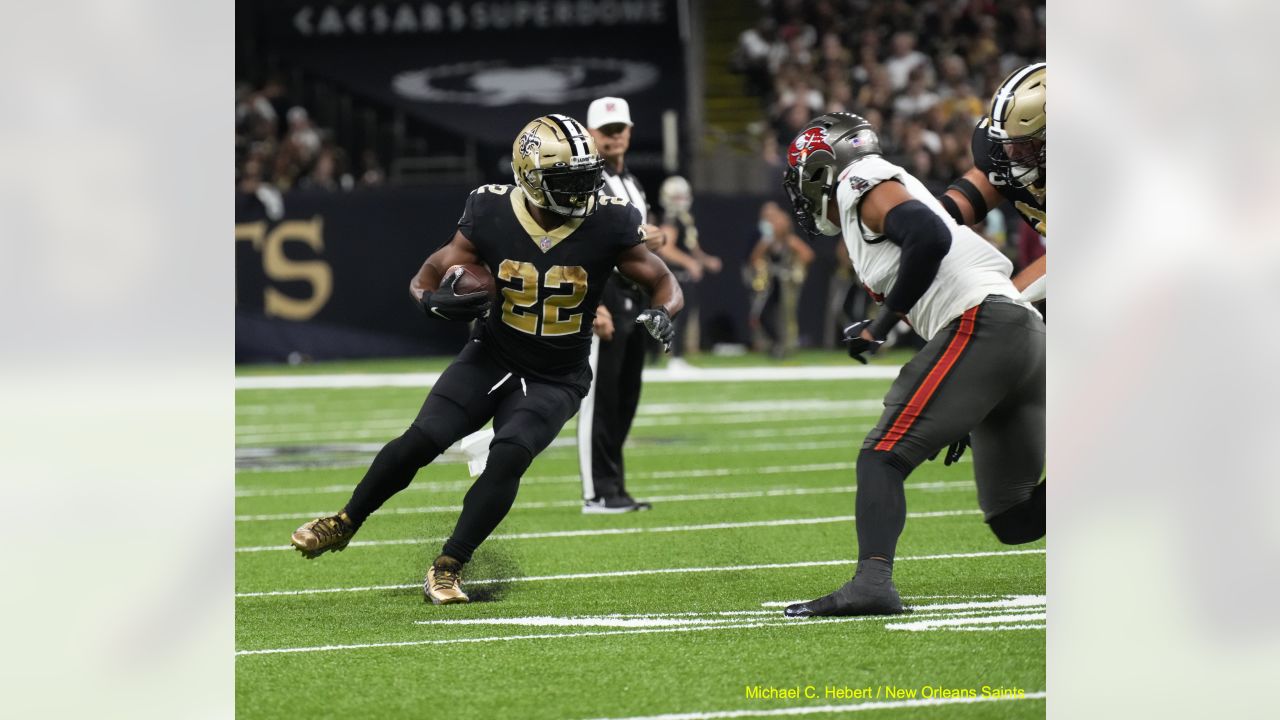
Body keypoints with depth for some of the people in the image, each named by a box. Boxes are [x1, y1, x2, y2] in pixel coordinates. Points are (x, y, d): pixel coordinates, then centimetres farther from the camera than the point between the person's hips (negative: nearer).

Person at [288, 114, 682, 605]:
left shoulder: (607, 225, -16)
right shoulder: (491, 216, -13)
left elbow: (663, 283, -5)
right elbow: (427, 278, -5)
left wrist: (662, 314, -28)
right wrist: (436, 301, -29)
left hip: (555, 379, -1)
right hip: (492, 357, 1)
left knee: (509, 457, -23)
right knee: (419, 442, -9)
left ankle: (448, 569, -9)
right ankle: (345, 523, 16)